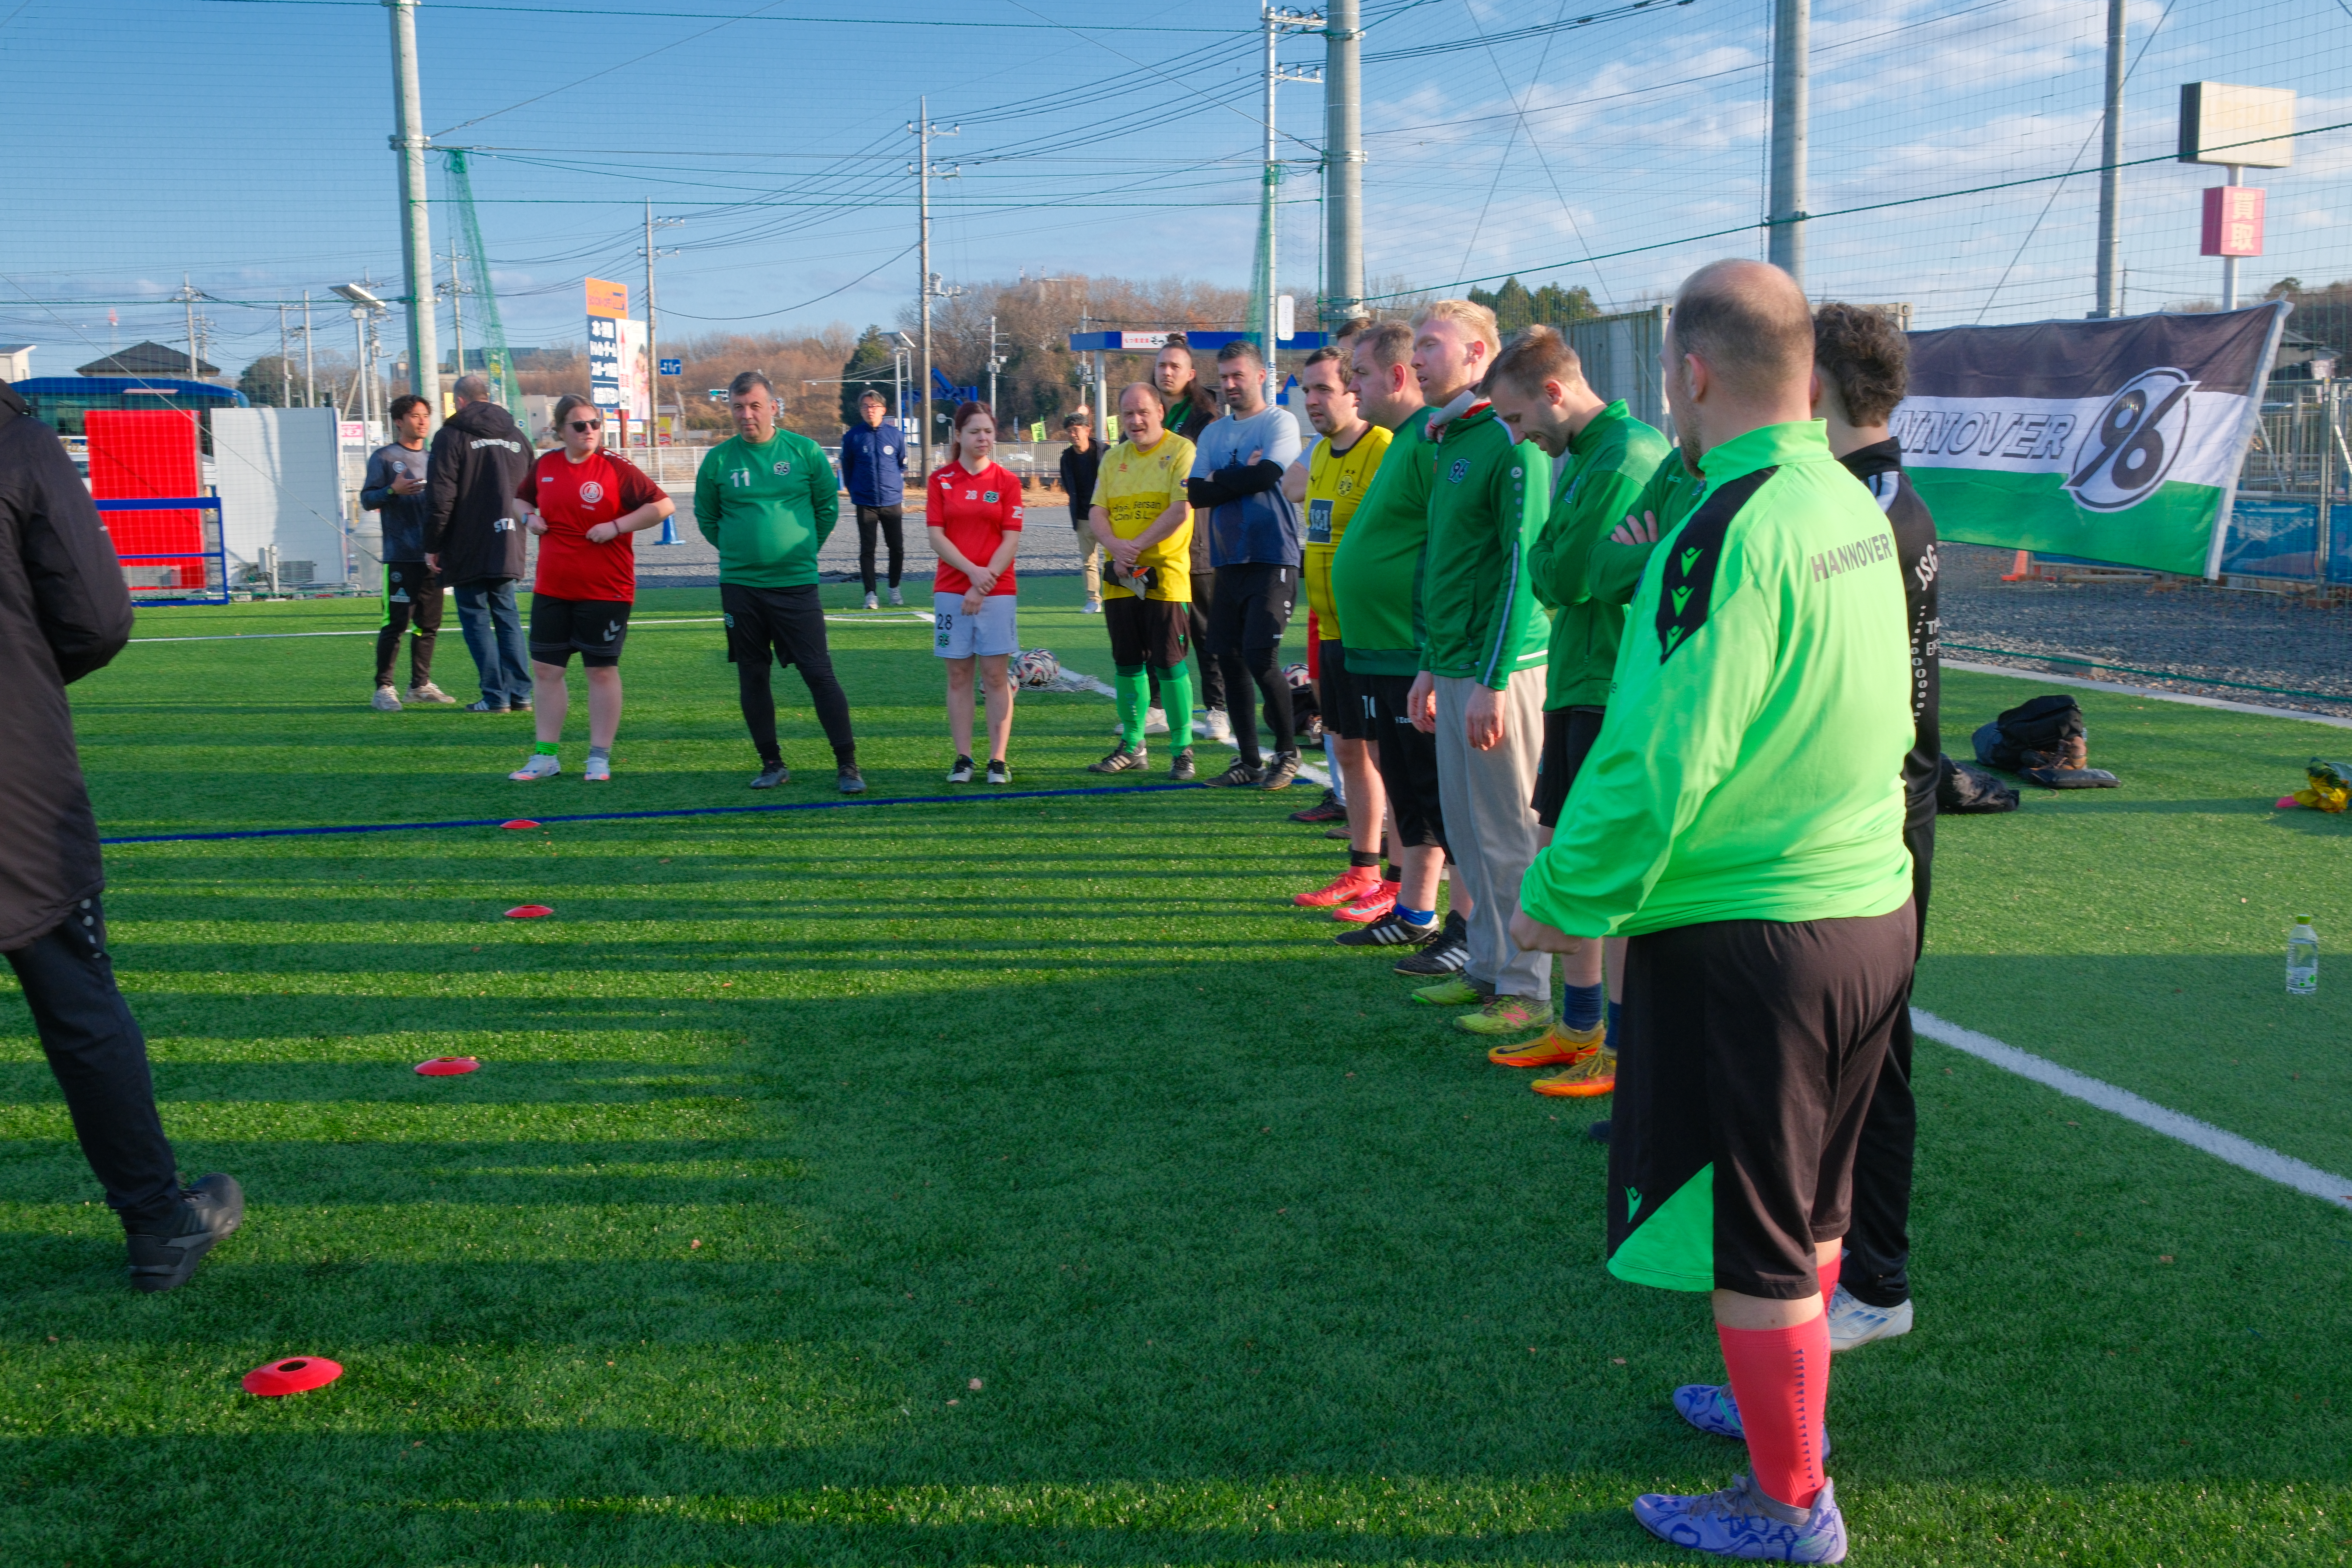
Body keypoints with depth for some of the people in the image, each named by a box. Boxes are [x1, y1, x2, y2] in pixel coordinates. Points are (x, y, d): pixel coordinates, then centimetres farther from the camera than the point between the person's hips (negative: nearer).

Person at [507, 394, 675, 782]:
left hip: (604, 590, -5)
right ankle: (546, 756, 16)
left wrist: (617, 526, -17)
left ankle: (600, 757, 11)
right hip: (552, 588, 5)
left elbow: (664, 505, -11)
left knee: (602, 670, 3)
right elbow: (523, 498, 26)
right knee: (545, 669, 7)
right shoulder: (545, 465, 7)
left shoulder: (616, 469, -9)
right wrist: (529, 517, 3)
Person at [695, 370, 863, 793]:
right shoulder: (718, 459, 1)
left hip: (796, 583, -2)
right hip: (739, 585, 2)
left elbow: (829, 506, 9)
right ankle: (772, 764, 19)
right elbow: (706, 518, 14)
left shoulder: (805, 451, -1)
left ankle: (847, 765, 1)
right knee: (752, 677, 7)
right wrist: (739, 551, 10)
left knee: (820, 673, -5)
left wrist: (803, 549, 8)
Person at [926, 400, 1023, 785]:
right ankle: (963, 759, 10)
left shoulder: (1007, 481, 2)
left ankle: (998, 760, 3)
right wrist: (973, 571, -14)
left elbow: (1011, 541, -3)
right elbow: (936, 537, -1)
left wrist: (984, 583, -11)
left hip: (997, 591, -1)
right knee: (958, 675, 4)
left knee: (997, 676, -1)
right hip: (951, 590, 1)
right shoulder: (941, 479, 4)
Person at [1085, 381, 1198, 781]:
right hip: (1120, 576, 6)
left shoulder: (1180, 451, -4)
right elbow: (1096, 512, 10)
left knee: (1169, 663, -6)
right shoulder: (1113, 458, 15)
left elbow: (1181, 511, -14)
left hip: (1165, 573, -6)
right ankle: (1132, 747, 20)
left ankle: (1183, 750, 3)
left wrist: (1136, 546, -15)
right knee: (1127, 663, 10)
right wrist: (1114, 546, -11)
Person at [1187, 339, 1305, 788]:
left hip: (1273, 560, -6)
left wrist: (1218, 481, -4)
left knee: (1260, 657, -13)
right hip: (1228, 561, 7)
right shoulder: (1212, 434, 17)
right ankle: (1249, 761, 18)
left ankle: (1287, 751, 6)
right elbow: (1196, 493, 8)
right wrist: (1240, 477, -6)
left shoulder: (1280, 422, -2)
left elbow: (1267, 475, -17)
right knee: (1229, 658, 7)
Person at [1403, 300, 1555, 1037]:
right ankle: (1487, 968, 25)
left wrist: (1495, 680, -20)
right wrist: (1430, 667, 21)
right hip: (1455, 666, 9)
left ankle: (1526, 990, 7)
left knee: (1509, 833, -2)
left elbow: (1523, 564, -17)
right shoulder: (1448, 442, 16)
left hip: (1499, 670, -9)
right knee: (1467, 831, 14)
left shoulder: (1509, 440, -13)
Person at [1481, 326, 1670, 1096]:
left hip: (1615, 687, -10)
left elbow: (1564, 577, -20)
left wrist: (1541, 550, -1)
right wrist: (1549, 563, -4)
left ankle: (1630, 1052, 7)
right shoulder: (1579, 454, 14)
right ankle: (1579, 1027, 27)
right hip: (1578, 679, 10)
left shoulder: (1624, 459, -17)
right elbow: (1552, 579, 16)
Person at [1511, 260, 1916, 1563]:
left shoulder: (1730, 531, -21)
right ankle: (1784, 1401, 44)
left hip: (1746, 931, -9)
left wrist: (1564, 902, -12)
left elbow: (1661, 757, -24)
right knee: (1807, 1201, 25)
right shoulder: (1854, 508, 5)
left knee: (1752, 1233, 7)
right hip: (1869, 908, 9)